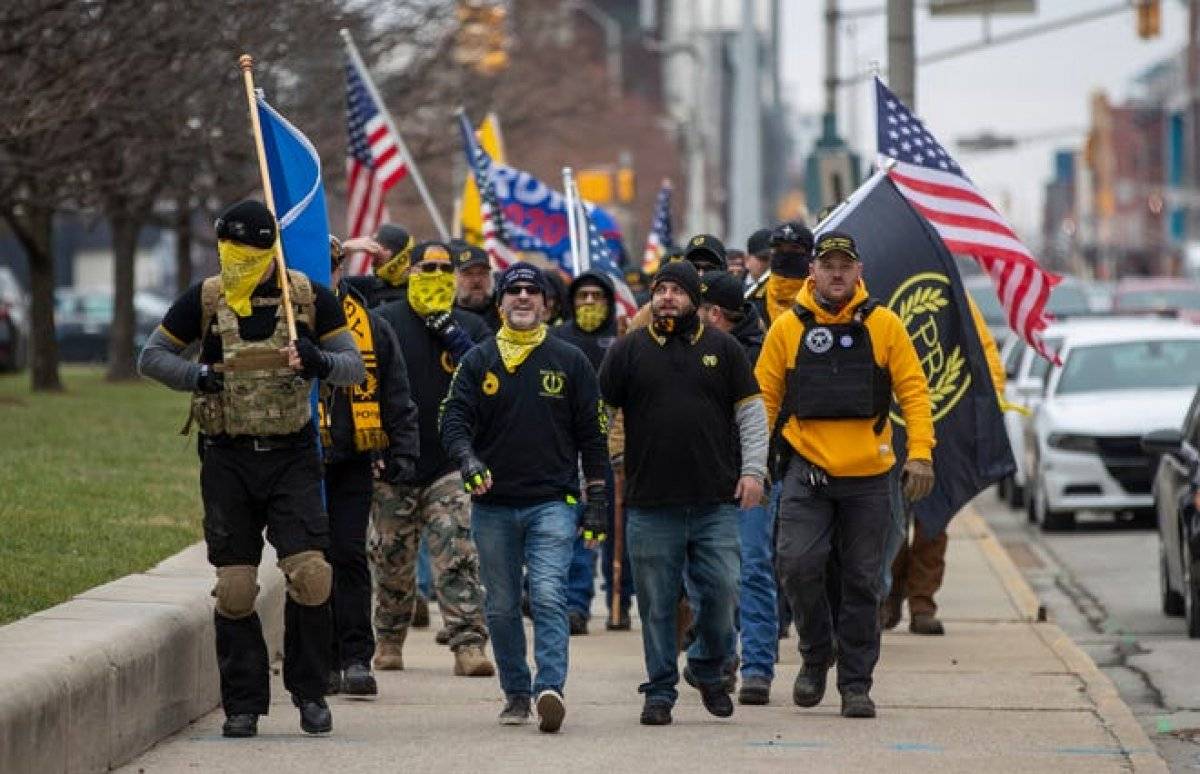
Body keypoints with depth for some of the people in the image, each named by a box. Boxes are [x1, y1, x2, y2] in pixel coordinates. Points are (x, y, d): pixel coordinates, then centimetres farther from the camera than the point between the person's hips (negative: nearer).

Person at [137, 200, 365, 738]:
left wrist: (319, 361, -19)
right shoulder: (203, 300, 1)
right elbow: (151, 358, 8)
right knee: (234, 587, 0)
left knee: (308, 573, -12)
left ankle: (309, 692, 3)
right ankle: (243, 704, 9)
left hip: (291, 455, -1)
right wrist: (199, 376, -12)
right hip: (227, 457, 1)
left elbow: (355, 367, 4)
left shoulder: (309, 298, 1)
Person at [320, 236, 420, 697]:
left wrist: (402, 453, 2)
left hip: (354, 461, 0)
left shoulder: (371, 328, 8)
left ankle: (356, 659, -3)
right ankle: (325, 660, 10)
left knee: (349, 555, -5)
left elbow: (397, 399, 11)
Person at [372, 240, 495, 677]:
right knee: (393, 562, 11)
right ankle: (389, 640, 28)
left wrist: (453, 336, -15)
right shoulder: (384, 322, 2)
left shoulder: (470, 327, 7)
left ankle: (469, 644, -16)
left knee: (458, 558, -12)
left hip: (451, 465, 0)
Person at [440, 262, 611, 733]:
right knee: (502, 607, 8)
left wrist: (598, 502, 3)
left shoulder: (570, 362, 7)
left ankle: (550, 688, -27)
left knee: (549, 596, -18)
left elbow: (592, 435, 8)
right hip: (492, 505, 2)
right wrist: (468, 461, -21)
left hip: (552, 503, -2)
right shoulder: (478, 362, 8)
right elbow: (454, 421, 0)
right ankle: (516, 694, 19)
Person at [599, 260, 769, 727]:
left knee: (722, 591, -3)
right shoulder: (628, 350, 8)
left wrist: (753, 470, 0)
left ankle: (708, 670, 20)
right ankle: (660, 692, 11)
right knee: (657, 605, 2)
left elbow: (751, 413, 11)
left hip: (716, 502, 0)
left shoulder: (723, 349, 9)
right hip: (650, 504, 0)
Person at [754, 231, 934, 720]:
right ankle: (816, 656, 9)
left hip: (867, 476, 1)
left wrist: (920, 452, -5)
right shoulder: (788, 327, 3)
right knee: (798, 563, -15)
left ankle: (856, 684, 14)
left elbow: (913, 390, 5)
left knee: (862, 582, 5)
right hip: (807, 470, -1)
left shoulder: (883, 325, 3)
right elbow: (764, 395, 7)